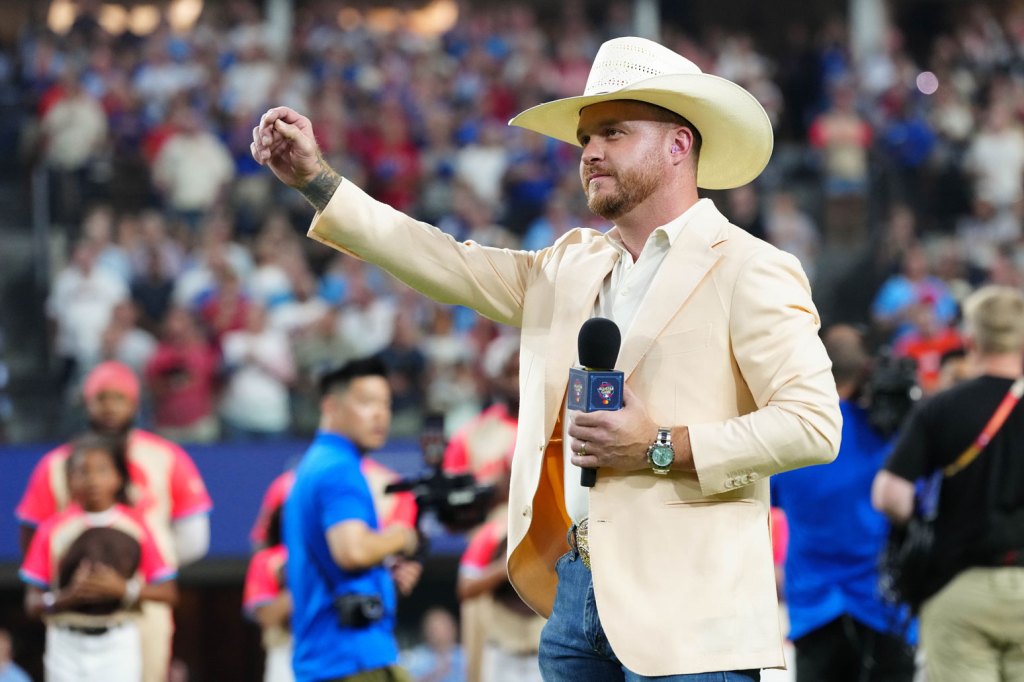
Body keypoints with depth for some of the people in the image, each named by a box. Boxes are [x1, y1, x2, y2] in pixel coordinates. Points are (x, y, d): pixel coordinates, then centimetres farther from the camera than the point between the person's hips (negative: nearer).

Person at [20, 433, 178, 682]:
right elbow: (33, 603, -1)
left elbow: (168, 593, 0)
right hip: (68, 646, 0)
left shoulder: (135, 528, 1)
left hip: (118, 645, 0)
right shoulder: (53, 531, 0)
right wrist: (69, 596, -19)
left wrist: (125, 589, -15)